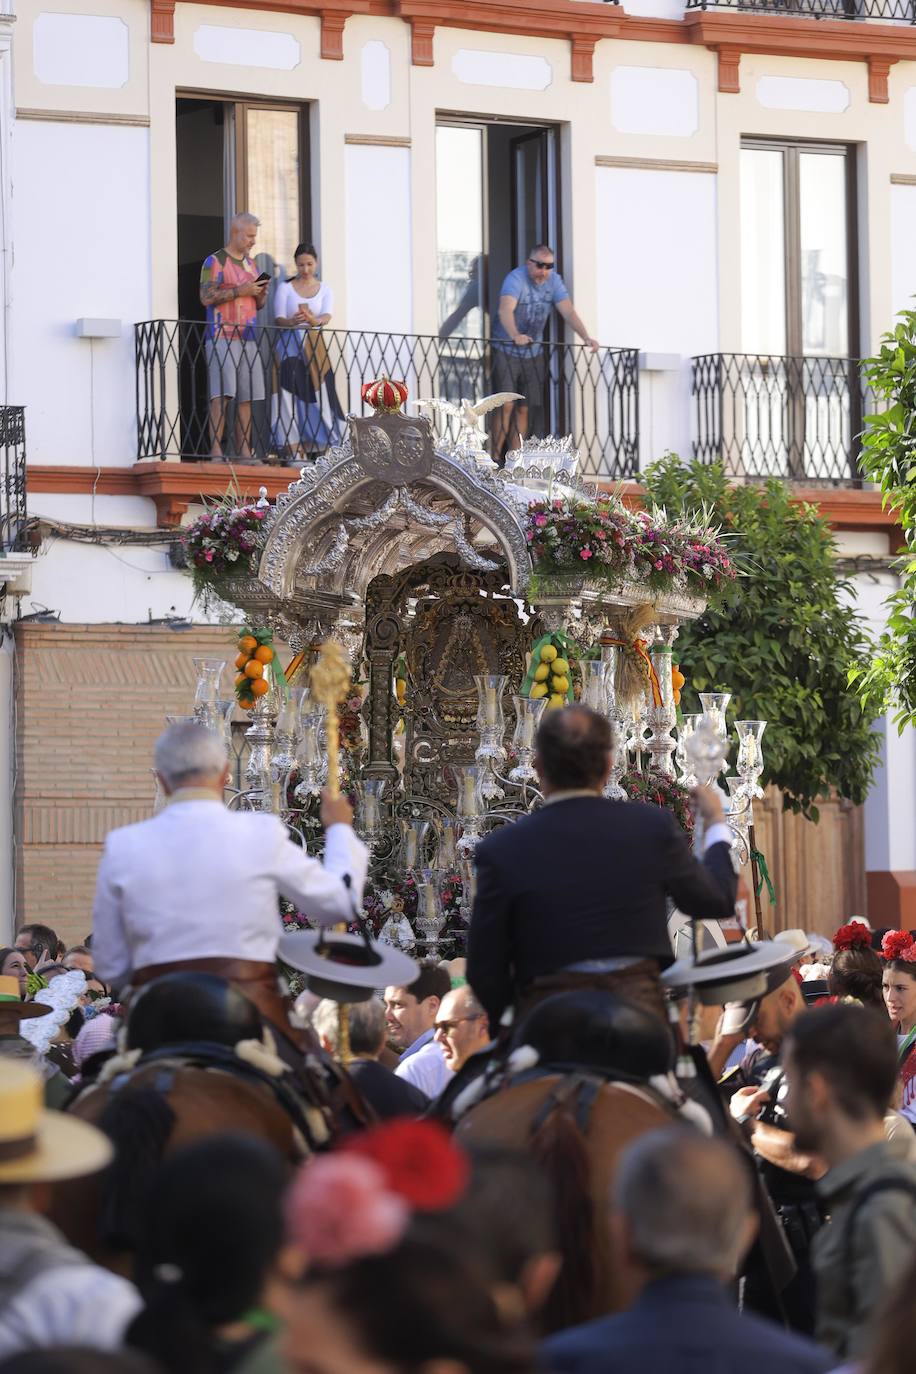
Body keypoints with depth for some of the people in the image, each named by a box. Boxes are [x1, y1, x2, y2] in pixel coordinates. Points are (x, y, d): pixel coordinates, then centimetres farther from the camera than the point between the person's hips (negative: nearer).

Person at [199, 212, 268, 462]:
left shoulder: (250, 264, 20)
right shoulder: (215, 262, -2)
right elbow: (206, 297, -13)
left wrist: (261, 294, 3)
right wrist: (239, 291, -16)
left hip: (247, 337, 7)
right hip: (222, 336, -7)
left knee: (246, 396, 2)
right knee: (222, 394, -13)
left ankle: (244, 451, 2)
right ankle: (216, 450, -16)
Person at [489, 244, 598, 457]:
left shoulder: (554, 281, -2)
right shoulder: (516, 279, -20)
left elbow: (568, 312, -9)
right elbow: (505, 310, -36)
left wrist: (586, 337, -26)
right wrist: (515, 335, -55)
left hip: (534, 352, 6)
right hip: (505, 350, -6)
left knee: (523, 409, 7)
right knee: (507, 406, -14)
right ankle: (494, 459, -9)